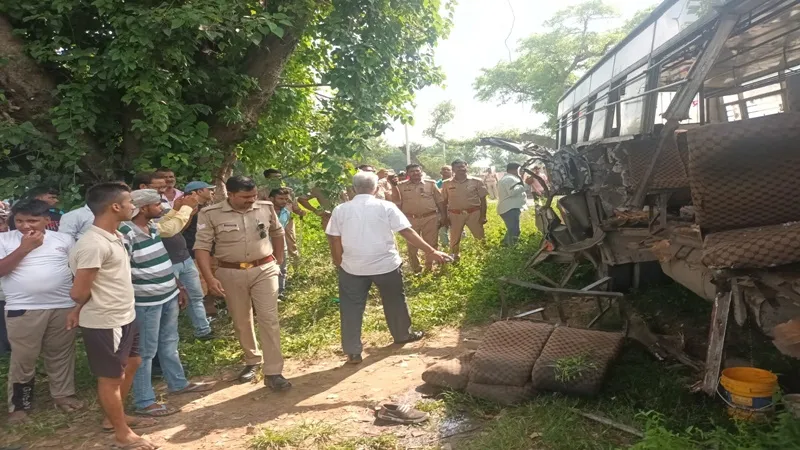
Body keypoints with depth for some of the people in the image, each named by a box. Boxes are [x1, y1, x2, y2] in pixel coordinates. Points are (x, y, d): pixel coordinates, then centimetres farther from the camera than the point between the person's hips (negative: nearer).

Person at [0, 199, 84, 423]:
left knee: (61, 354, 14)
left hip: (63, 307, 2)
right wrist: (24, 248, -14)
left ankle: (63, 395, 29)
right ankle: (18, 405, 22)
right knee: (23, 358, 8)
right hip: (23, 309, -1)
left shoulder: (63, 239, 4)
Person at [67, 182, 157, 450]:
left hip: (125, 317, 9)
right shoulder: (93, 245, -26)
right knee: (111, 377, 8)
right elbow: (79, 292, -21)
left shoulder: (115, 237, 6)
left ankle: (115, 417, 42)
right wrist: (81, 309, 1)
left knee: (131, 365, 23)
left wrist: (81, 309, 8)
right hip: (105, 323, -9)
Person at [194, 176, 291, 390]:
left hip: (265, 270, 0)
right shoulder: (210, 214, -10)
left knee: (269, 319, -5)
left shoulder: (266, 208, -1)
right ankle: (252, 361, 34)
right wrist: (210, 278, -19)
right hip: (231, 274, 0)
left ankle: (273, 372, -1)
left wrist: (279, 260, 15)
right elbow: (202, 247, -11)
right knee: (241, 322, 13)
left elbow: (277, 232, 16)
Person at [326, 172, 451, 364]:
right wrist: (431, 251, -4)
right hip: (386, 264, 0)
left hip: (352, 267, 1)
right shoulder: (386, 207, -6)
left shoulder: (340, 210, -2)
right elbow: (408, 232, -9)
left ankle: (353, 352, 11)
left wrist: (340, 264, 14)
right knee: (394, 301, 20)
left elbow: (335, 241, 1)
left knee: (351, 308, 10)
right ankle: (403, 335, 37)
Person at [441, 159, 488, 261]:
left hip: (474, 213, -1)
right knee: (454, 239, 9)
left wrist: (483, 216, -4)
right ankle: (454, 258, 25)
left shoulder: (476, 182, -1)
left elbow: (483, 199, 1)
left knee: (480, 237, 5)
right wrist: (445, 217, 2)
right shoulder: (447, 184, 1)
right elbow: (443, 201, 6)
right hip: (455, 214, 1)